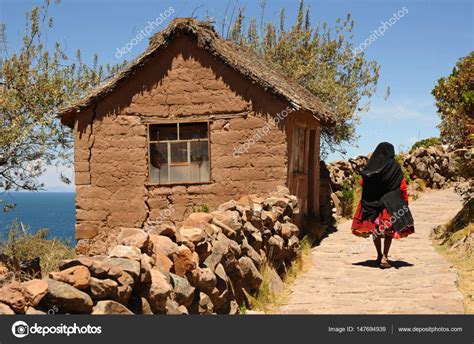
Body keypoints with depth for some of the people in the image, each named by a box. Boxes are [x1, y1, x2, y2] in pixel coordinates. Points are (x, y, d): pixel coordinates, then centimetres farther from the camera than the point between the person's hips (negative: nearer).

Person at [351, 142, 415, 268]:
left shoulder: (370, 166, 0)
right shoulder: (394, 166, -7)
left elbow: (362, 183, 5)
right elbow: (402, 186, -5)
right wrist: (405, 201, 5)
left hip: (371, 202, 3)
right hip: (390, 202, -3)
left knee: (375, 228, 16)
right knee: (389, 229, 4)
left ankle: (379, 255, 26)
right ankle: (384, 258, -7)